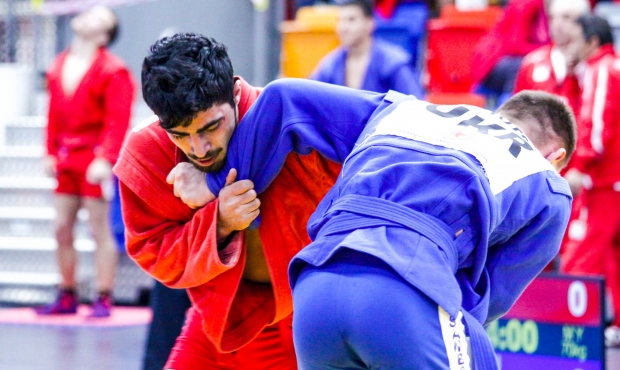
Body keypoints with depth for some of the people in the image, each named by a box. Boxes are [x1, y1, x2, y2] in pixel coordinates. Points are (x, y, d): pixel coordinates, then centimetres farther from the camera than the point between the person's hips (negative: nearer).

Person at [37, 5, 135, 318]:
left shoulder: (113, 72, -9)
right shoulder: (59, 67, 14)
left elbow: (117, 120, -14)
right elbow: (54, 114, 16)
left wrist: (105, 160, -22)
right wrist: (51, 154, 10)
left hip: (95, 159, -7)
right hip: (65, 160, 7)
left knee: (100, 229, -4)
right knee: (62, 230, 9)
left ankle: (103, 300, 0)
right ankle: (67, 297, 18)